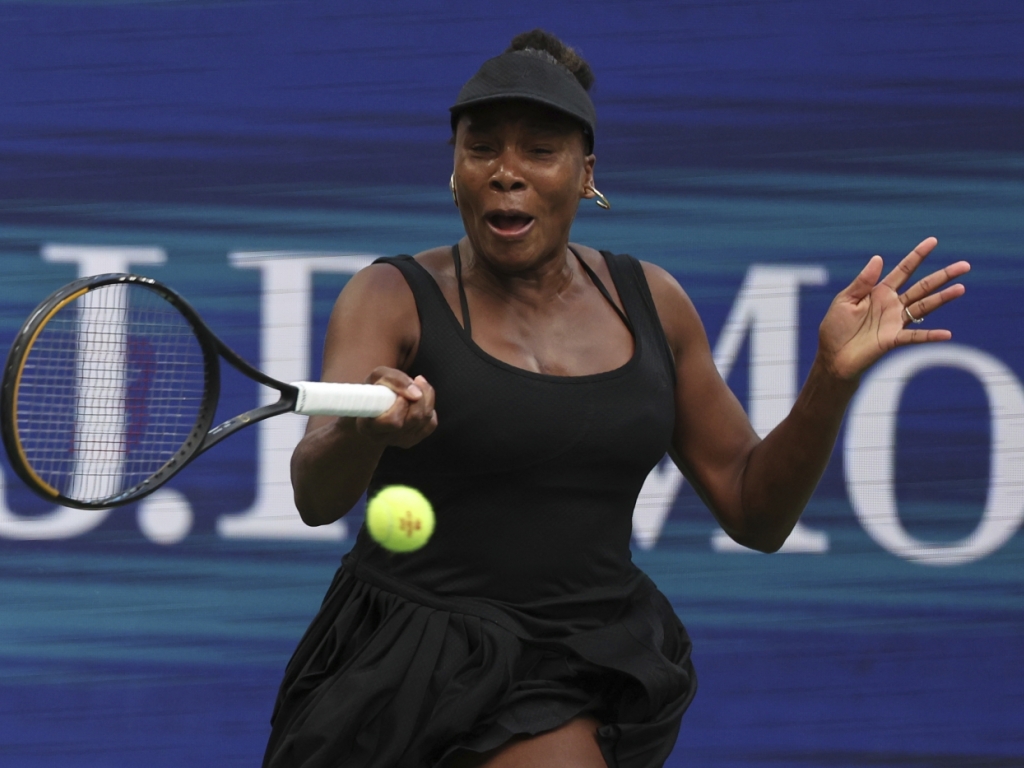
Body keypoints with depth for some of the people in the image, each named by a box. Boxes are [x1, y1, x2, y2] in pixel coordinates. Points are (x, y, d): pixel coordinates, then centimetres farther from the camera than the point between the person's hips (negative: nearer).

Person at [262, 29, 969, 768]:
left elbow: (755, 513, 7)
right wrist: (366, 427, -47)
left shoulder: (648, 302, 5)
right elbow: (315, 493, -24)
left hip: (580, 681, 4)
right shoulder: (392, 299, -7)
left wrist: (834, 376, -9)